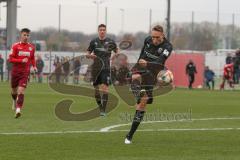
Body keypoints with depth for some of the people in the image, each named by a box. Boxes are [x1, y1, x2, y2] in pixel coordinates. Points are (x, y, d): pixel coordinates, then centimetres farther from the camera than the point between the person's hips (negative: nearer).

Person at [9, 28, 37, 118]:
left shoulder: (31, 47, 5)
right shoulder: (15, 46, -4)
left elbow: (33, 58, 21)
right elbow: (11, 59, -9)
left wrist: (34, 66, 4)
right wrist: (21, 60, -21)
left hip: (25, 72, 0)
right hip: (15, 71, 0)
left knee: (21, 90, -15)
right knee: (14, 90, 15)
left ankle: (18, 110, -23)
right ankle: (15, 101, 49)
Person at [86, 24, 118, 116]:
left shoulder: (110, 42, 3)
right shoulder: (94, 42, 7)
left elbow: (117, 53, 13)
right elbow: (87, 54, 11)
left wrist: (112, 57, -6)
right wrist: (90, 56, -11)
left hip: (106, 68, -2)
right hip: (96, 68, 2)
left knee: (105, 88, -15)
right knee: (96, 89, 5)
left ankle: (103, 110, -14)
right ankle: (100, 107, 24)